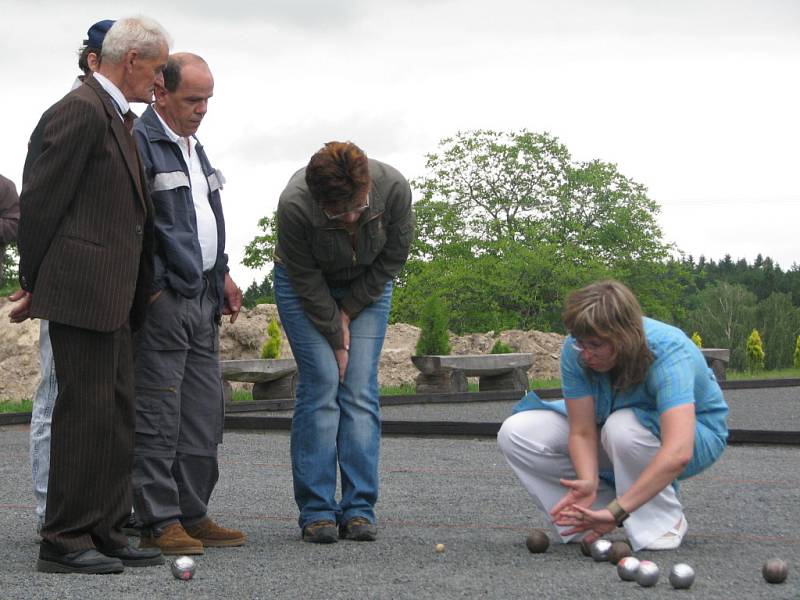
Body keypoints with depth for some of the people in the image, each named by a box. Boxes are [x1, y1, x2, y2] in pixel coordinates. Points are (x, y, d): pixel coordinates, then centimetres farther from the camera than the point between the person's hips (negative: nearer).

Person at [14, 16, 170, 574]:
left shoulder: (118, 118, 19)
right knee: (85, 413, -7)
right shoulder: (80, 111, -12)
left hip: (114, 297, 10)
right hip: (82, 290, -10)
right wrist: (34, 286, -5)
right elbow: (39, 202, -12)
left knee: (117, 417, 11)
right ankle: (65, 542, -1)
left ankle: (106, 534, 17)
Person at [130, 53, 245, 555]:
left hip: (203, 298, 9)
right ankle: (158, 523, -1)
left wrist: (222, 275, 21)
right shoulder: (139, 142, -10)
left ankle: (193, 515, 17)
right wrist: (152, 287, -18)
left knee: (205, 414, 10)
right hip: (162, 300, -9)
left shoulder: (194, 147, 19)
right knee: (158, 417, -6)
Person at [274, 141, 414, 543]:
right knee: (320, 385, -12)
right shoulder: (295, 205, -35)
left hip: (367, 285, 2)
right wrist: (337, 338, -16)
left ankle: (359, 508, -6)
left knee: (361, 388, -7)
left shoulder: (394, 189, -29)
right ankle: (316, 510, -8)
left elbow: (393, 257, -12)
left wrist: (349, 311, -10)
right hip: (305, 286, -2)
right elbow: (306, 280, -22)